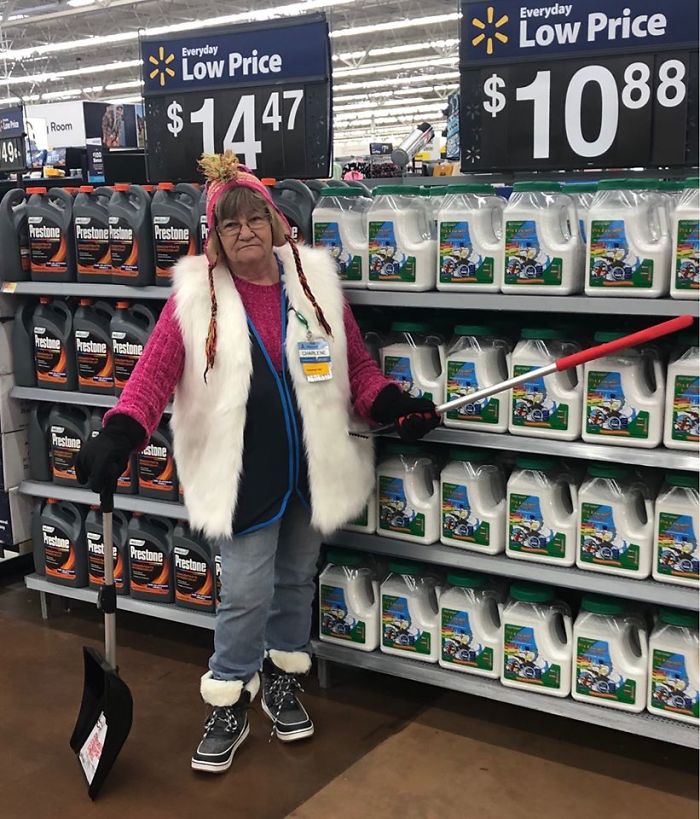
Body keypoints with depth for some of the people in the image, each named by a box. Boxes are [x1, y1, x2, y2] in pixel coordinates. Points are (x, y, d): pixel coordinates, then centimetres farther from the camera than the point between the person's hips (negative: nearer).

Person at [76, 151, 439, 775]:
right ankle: (230, 704, 22)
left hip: (313, 464, 3)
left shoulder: (315, 281, 2)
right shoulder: (197, 295, -5)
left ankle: (283, 681, 40)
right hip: (243, 471, -3)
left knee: (297, 579, 17)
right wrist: (118, 437, -24)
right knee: (247, 592, -1)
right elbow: (155, 371, -10)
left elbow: (357, 365, 8)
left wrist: (394, 405, -8)